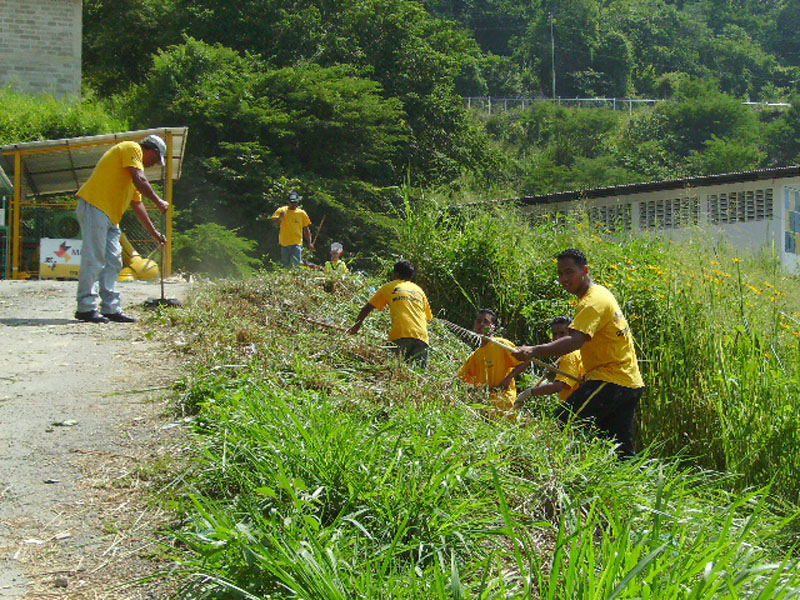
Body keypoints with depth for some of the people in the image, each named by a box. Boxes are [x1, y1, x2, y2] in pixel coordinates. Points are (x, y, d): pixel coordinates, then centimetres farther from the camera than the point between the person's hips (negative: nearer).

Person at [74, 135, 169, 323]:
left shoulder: (136, 161, 28)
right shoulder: (132, 148, 0)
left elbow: (137, 204, 29)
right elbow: (139, 180, -15)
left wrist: (154, 232, 28)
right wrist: (158, 201, -7)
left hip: (110, 216, 10)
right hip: (94, 207, -10)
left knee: (113, 262, 6)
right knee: (94, 259, -12)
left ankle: (111, 308, 6)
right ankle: (86, 307, -13)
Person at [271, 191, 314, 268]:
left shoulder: (302, 213, 4)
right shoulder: (282, 210, 4)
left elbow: (306, 229, 10)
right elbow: (275, 223, -3)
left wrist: (310, 243, 5)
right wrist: (280, 217, -23)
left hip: (297, 243, -1)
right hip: (284, 243, 2)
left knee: (295, 265, -15)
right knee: (286, 266, 9)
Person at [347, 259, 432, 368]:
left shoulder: (389, 287, 18)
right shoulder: (419, 290, 26)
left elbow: (367, 308, 24)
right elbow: (428, 317, 26)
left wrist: (357, 325, 37)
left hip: (400, 336, -3)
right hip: (421, 336, 3)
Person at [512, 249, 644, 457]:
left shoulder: (593, 302, -16)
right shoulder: (601, 293, 17)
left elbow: (575, 340, -31)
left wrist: (534, 351, -41)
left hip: (611, 381, -11)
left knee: (564, 422, -20)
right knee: (621, 449, 12)